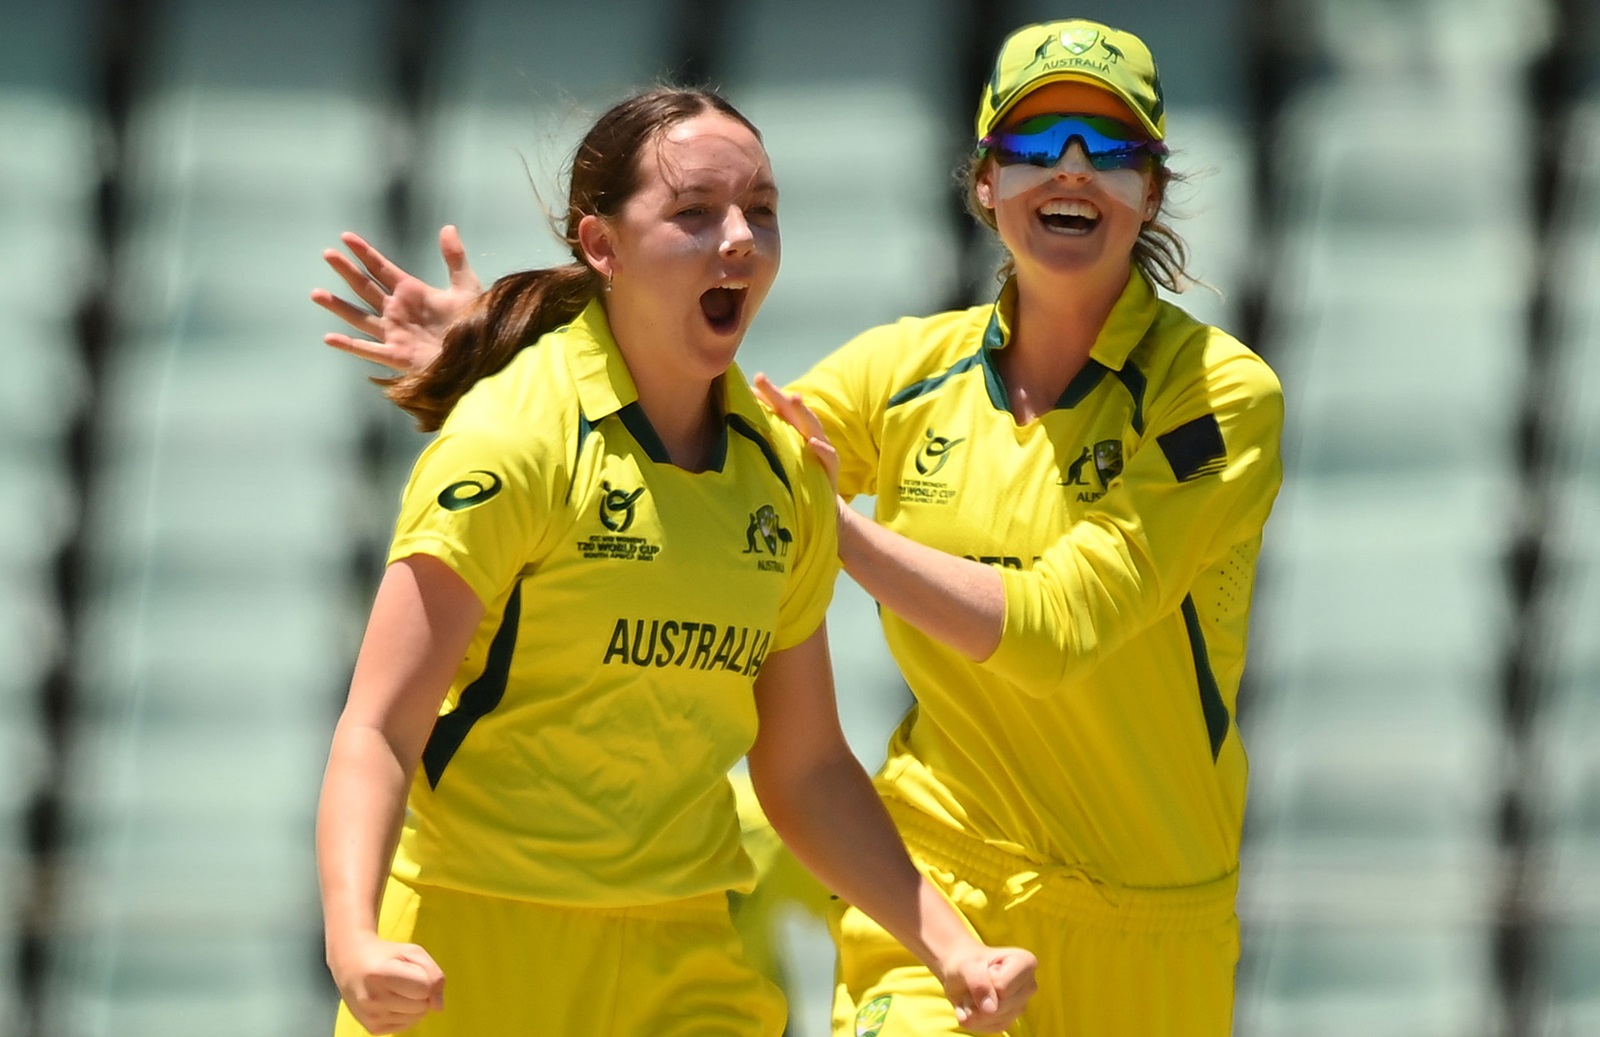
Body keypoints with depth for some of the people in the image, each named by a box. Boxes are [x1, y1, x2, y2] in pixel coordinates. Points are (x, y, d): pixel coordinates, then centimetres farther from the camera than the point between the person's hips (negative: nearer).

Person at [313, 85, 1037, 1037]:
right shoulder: (513, 437, -12)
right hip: (473, 958, -5)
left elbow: (805, 769, 14)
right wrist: (354, 938, -33)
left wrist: (955, 950, 3)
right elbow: (380, 728, -17)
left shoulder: (786, 474, 6)